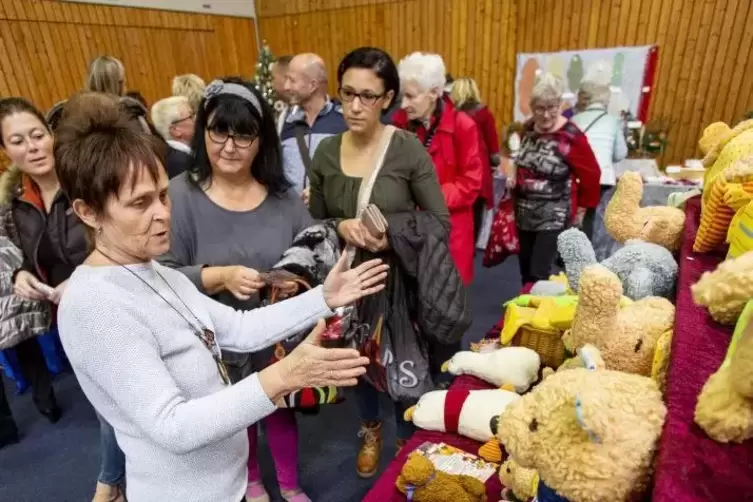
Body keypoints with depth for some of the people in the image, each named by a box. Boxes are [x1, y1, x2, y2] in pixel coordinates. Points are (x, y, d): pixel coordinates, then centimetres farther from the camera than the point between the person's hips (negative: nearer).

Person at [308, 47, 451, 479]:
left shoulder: (409, 149, -14)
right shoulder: (326, 152, -4)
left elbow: (441, 222, -10)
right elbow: (315, 223, 4)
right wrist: (341, 227, -17)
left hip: (399, 279, -3)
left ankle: (409, 443, 45)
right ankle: (371, 430, 53)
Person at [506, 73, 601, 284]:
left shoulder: (571, 136, -17)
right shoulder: (528, 129, 2)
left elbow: (591, 175, -9)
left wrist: (581, 208, 0)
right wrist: (513, 172, 1)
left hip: (553, 217, -6)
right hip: (524, 213, 6)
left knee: (538, 274, -8)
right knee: (525, 271, 15)